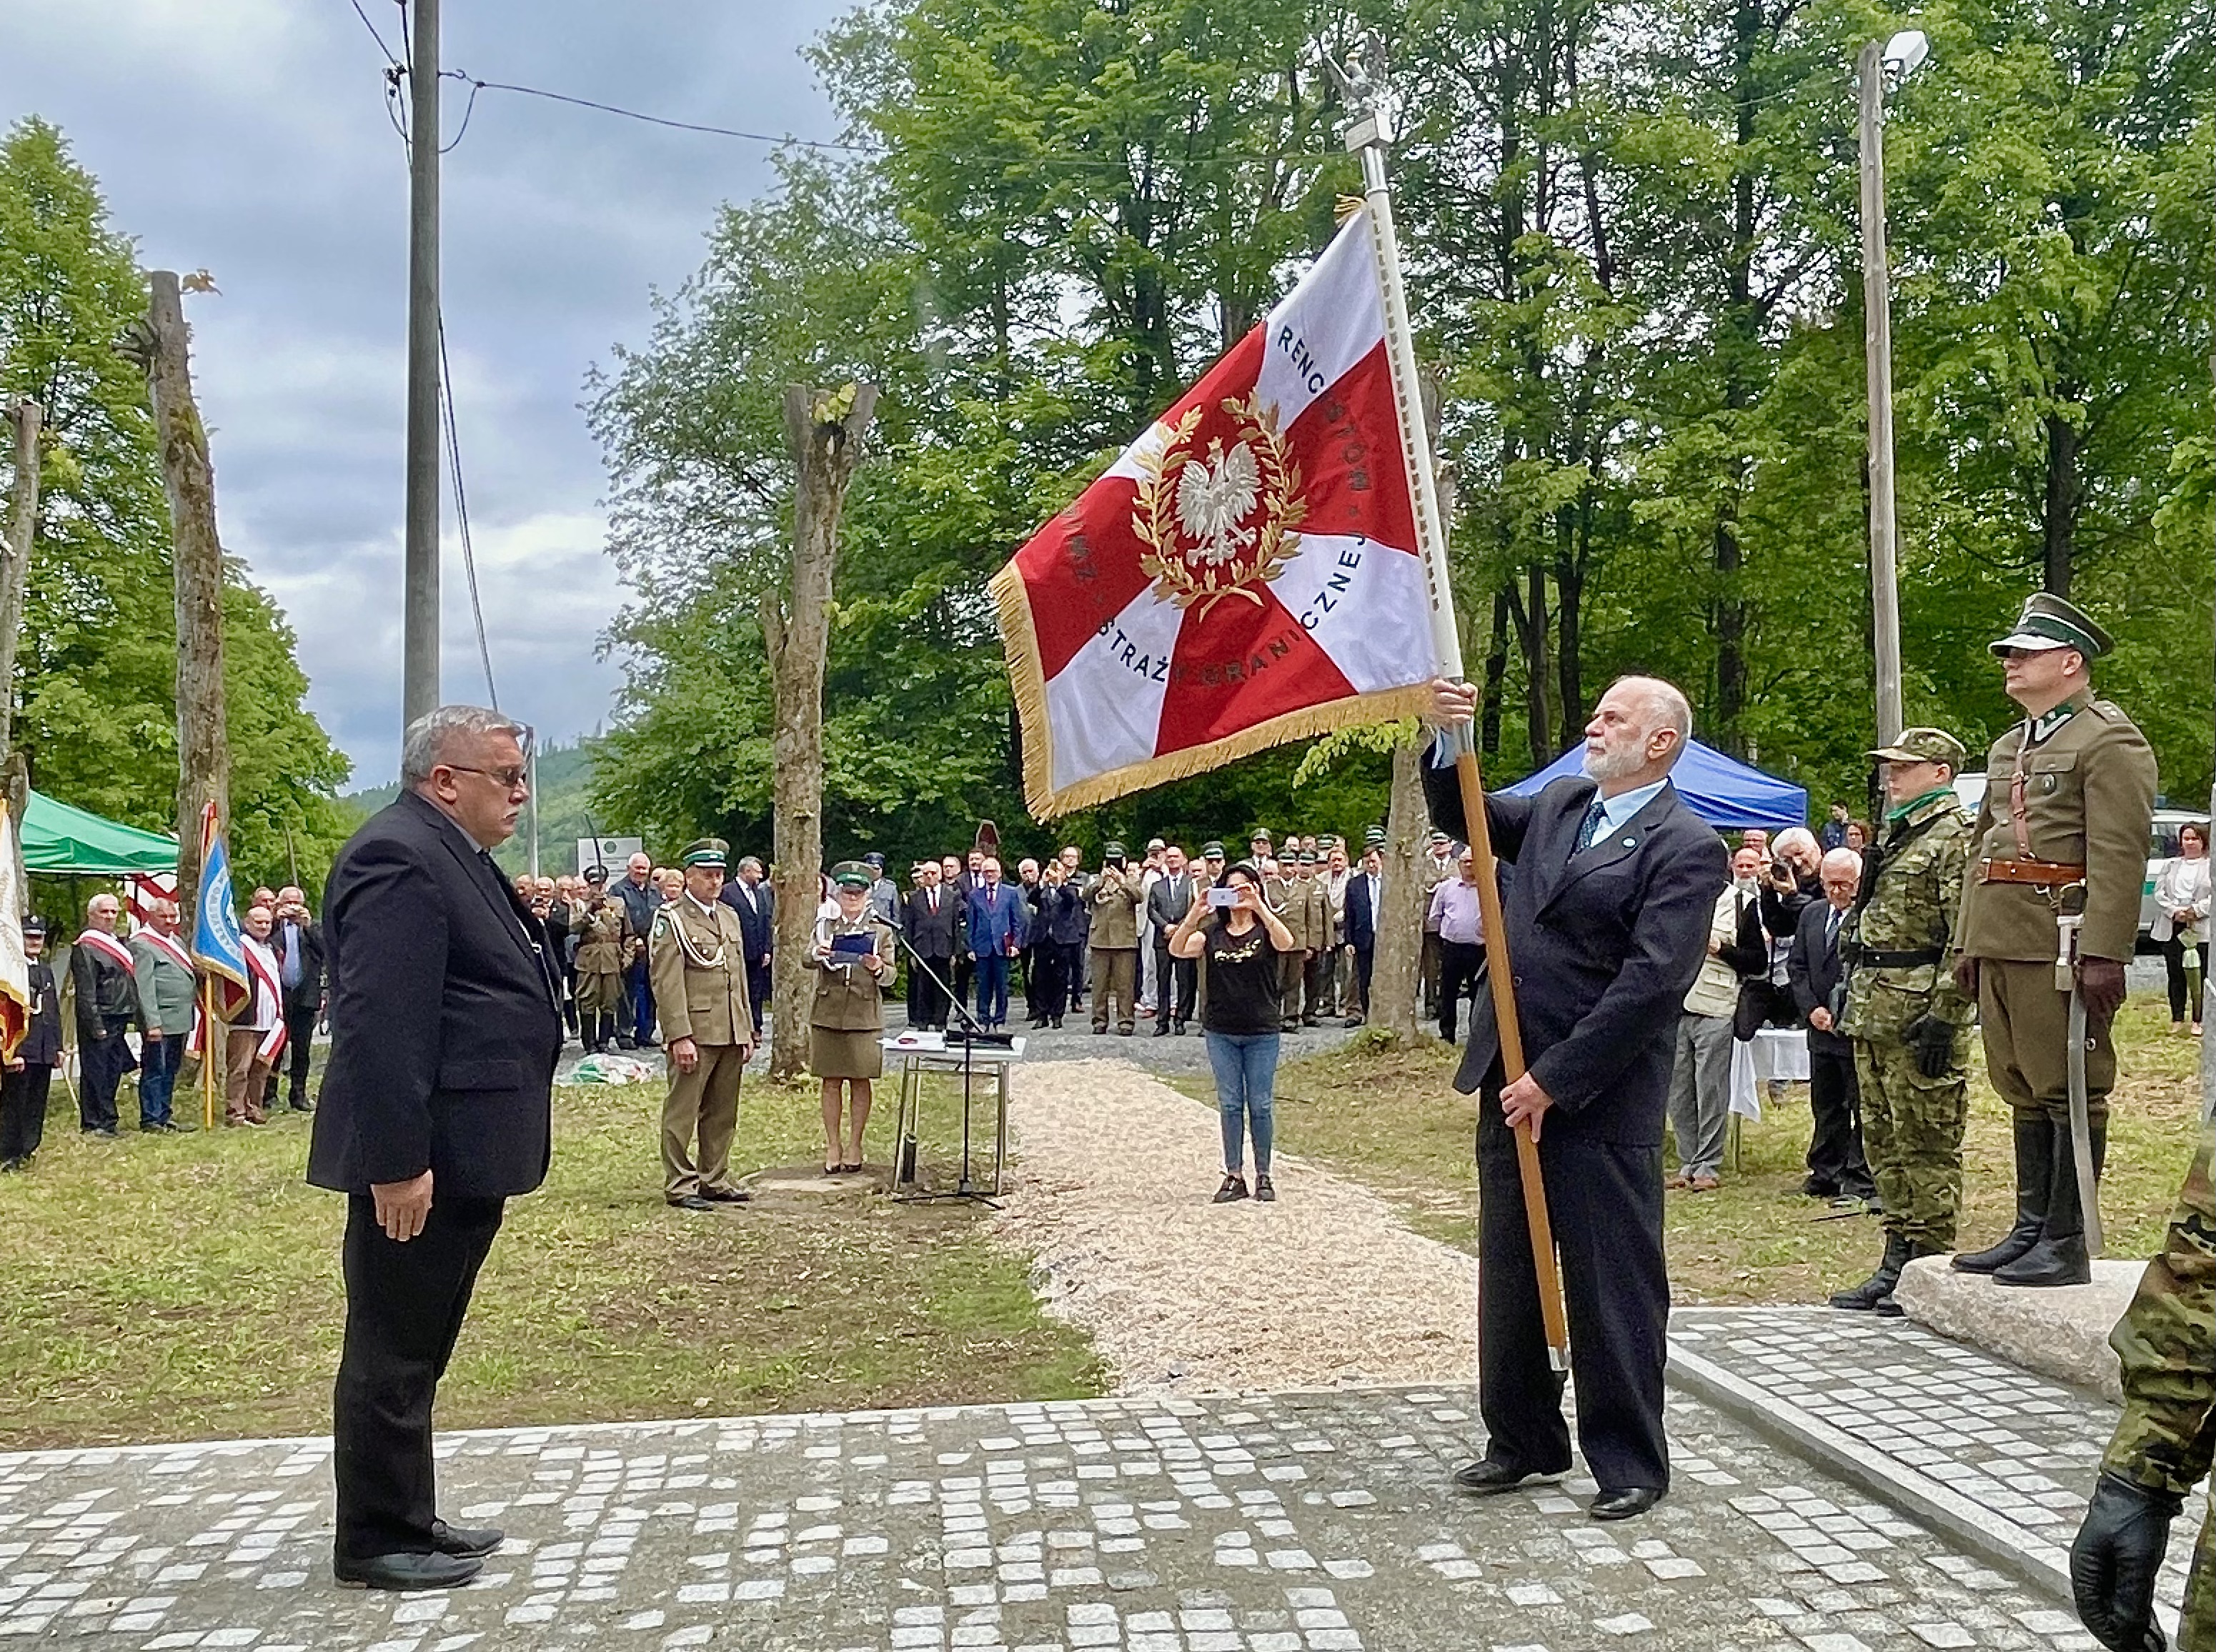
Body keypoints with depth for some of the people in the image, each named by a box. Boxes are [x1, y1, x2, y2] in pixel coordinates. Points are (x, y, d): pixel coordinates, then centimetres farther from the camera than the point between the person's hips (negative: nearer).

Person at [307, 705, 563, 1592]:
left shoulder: (448, 854, 16)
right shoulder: (399, 856, -18)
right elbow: (379, 1025, -24)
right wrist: (397, 1164, -26)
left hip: (460, 1155, 11)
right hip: (422, 1161, -11)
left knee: (417, 1349, 18)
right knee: (392, 1354, 2)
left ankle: (408, 1518, 30)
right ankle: (376, 1541, 14)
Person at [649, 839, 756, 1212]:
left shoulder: (730, 916, 17)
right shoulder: (671, 919, -7)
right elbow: (667, 984, -13)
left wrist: (747, 1031, 15)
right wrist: (680, 1037, -19)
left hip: (730, 1034, 7)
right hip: (694, 1033, -7)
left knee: (723, 1113, 12)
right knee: (682, 1111, -1)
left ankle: (715, 1179, 21)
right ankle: (680, 1185, 6)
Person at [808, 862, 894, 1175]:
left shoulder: (881, 930, 6)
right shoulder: (824, 926, 8)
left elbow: (891, 974, 3)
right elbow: (807, 963, -2)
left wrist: (878, 969, -20)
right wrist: (817, 955, -25)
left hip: (864, 1015, -1)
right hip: (828, 1013, 1)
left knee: (860, 1081, 3)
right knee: (831, 1081, 4)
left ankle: (854, 1146, 12)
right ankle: (833, 1146, 11)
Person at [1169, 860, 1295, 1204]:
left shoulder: (1266, 929, -1)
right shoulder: (1212, 933, 5)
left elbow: (1286, 943, -25)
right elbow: (1177, 950, -12)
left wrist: (1259, 905, -33)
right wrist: (1194, 914, -26)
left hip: (1262, 1033, -2)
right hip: (1220, 1033, 2)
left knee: (1259, 1105, 3)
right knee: (1230, 1104, 6)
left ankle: (1263, 1176, 15)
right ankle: (1234, 1176, 12)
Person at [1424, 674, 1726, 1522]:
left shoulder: (1684, 847, -11)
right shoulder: (1559, 805, 11)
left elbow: (1652, 983, -19)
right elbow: (1464, 816, 24)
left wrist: (1553, 1080, -19)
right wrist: (1449, 742, 2)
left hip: (1601, 1101, -8)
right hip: (1512, 1086, 8)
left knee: (1613, 1290, 2)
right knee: (1509, 1275, 16)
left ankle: (1629, 1462, 17)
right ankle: (1523, 1439, 31)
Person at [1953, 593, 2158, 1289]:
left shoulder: (2110, 740, -6)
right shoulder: (2007, 748, 21)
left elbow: (2119, 856, -15)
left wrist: (2104, 954, -22)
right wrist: (1968, 941, 18)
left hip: (2062, 943, -9)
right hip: (2002, 941, 9)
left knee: (2069, 1093, -2)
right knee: (2024, 1092, 13)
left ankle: (2067, 1244, 4)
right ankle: (2030, 1231, 21)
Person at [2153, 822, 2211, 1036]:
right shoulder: (2170, 864, 16)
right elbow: (2159, 892, 7)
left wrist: (2196, 910, -15)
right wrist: (2173, 911, -8)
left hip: (2201, 929, -3)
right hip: (2171, 928, 3)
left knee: (2199, 976, -1)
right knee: (2175, 976, 6)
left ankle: (2198, 1021, 7)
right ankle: (2177, 1019, 13)